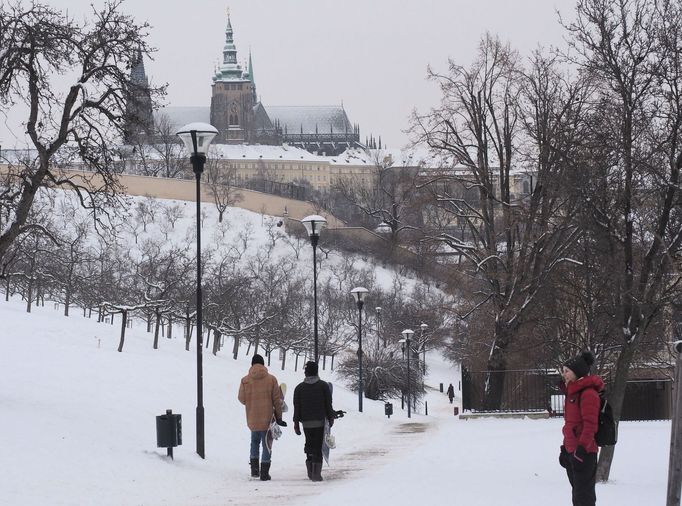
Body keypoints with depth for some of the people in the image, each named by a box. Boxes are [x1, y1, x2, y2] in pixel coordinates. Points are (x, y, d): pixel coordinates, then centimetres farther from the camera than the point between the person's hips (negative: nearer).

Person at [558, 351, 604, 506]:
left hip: (584, 452, -10)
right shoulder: (571, 392, 17)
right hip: (571, 451, 10)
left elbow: (590, 424, -21)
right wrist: (565, 448, 21)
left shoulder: (588, 393, -14)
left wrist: (582, 447, -24)